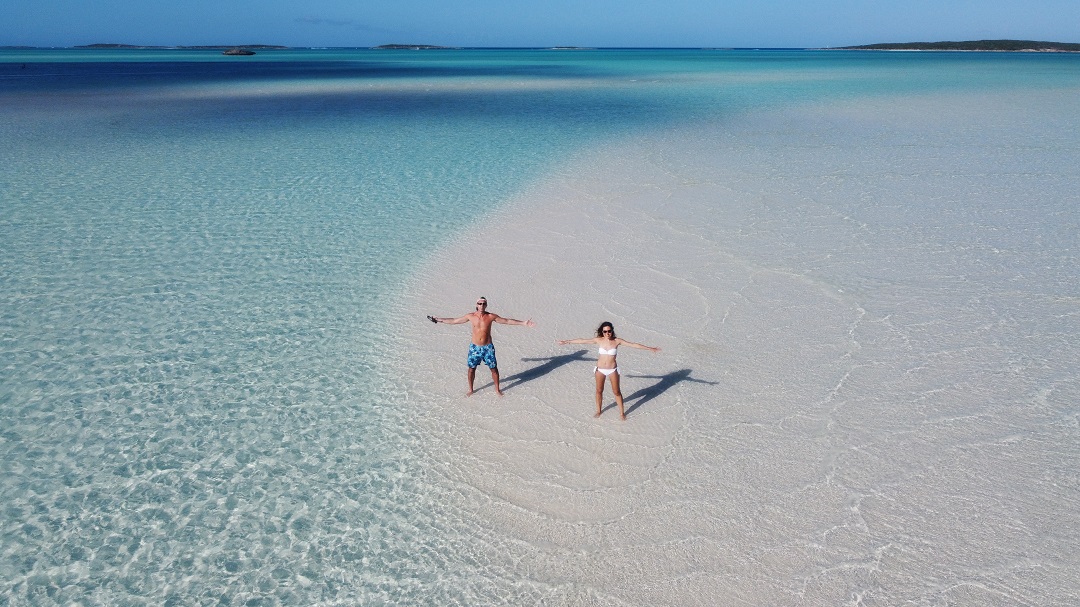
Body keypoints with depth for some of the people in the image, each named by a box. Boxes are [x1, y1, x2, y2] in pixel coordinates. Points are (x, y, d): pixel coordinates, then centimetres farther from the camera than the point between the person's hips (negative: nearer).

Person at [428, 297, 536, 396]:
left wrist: (523, 323, -9)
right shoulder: (471, 316, -6)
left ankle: (497, 389, 24)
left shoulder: (491, 316, -8)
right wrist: (438, 320, 3)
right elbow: (454, 321, 3)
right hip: (475, 347, 1)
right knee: (471, 369, 9)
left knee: (494, 368, 5)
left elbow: (507, 321, -4)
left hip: (488, 347, -1)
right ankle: (470, 390, 29)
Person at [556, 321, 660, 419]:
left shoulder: (617, 341, -11)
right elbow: (582, 340, -3)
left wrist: (649, 348, -15)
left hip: (612, 370, -1)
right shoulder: (598, 340, -8)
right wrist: (566, 341, 0)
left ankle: (622, 412, 23)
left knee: (616, 391, 7)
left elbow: (633, 345, -12)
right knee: (599, 391, 14)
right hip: (600, 370, 1)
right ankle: (598, 410, 33)